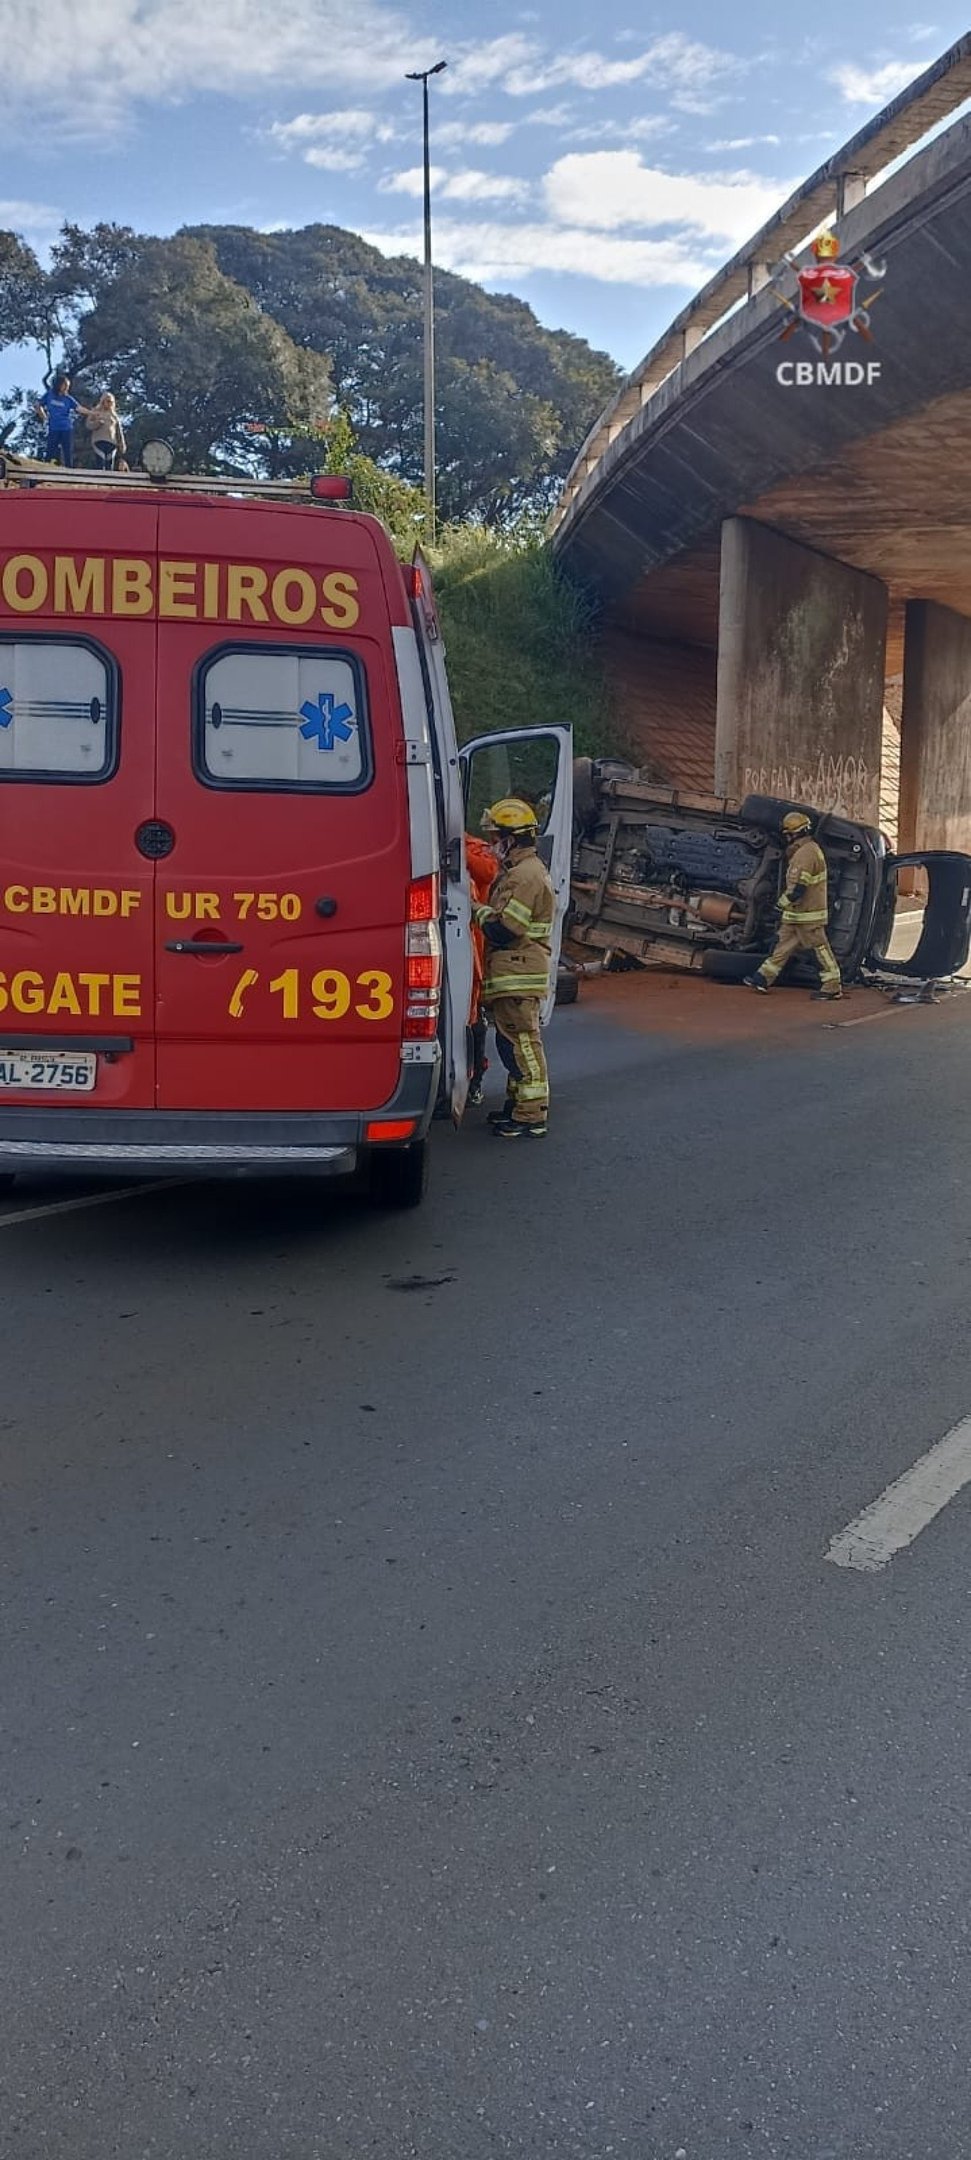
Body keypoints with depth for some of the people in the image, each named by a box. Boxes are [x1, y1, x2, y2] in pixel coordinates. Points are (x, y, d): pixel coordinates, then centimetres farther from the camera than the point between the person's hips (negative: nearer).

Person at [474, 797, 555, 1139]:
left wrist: (479, 909, -5)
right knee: (512, 1043, 17)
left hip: (517, 979, -11)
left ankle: (530, 1117, -6)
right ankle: (517, 1105, 27)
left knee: (522, 1044, -8)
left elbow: (503, 929, -21)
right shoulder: (519, 871, 19)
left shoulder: (525, 875, -16)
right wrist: (484, 910, 12)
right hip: (512, 978, 11)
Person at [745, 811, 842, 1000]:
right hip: (799, 913, 10)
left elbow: (797, 887, -24)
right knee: (784, 944, 12)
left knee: (820, 947, -4)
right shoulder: (811, 848, 14)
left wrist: (782, 902, -11)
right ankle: (764, 978, 17)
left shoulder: (805, 853, -20)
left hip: (806, 914, -10)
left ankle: (833, 987, 1)